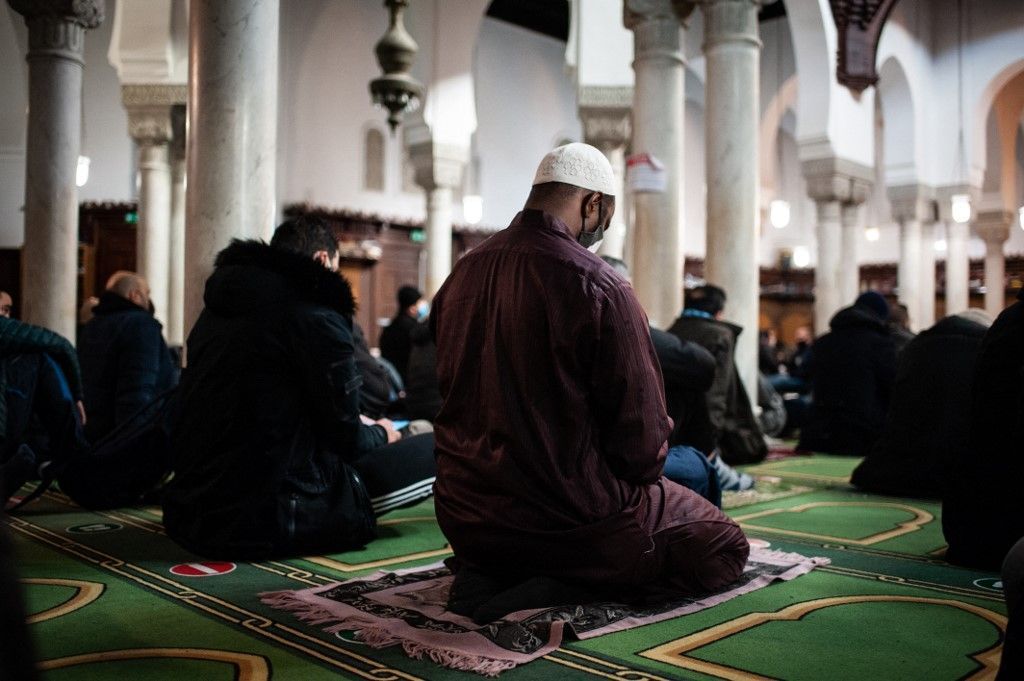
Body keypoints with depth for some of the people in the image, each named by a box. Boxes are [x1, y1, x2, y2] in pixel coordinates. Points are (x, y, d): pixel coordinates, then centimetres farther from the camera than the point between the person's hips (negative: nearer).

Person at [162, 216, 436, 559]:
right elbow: (345, 438, -10)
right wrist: (380, 433, 14)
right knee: (436, 452, -1)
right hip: (266, 522, -9)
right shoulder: (317, 315, -12)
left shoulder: (215, 309, 14)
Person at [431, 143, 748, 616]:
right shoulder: (597, 285, -19)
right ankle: (564, 587, -8)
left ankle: (490, 573, 16)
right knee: (725, 547, 8)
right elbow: (640, 430, -16)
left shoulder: (462, 274, 2)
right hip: (568, 518, -9)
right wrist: (644, 468, 6)